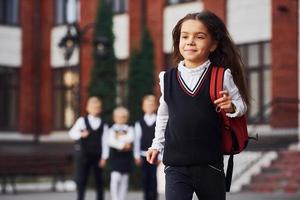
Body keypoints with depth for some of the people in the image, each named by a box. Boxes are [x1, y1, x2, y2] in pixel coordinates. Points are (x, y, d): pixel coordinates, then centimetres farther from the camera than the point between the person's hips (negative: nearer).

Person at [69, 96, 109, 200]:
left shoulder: (103, 124, 3)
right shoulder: (82, 120, 1)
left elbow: (104, 142, -1)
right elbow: (72, 133, -10)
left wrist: (104, 157, -6)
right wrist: (81, 134, -30)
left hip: (97, 156, 1)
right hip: (83, 154, -1)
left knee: (99, 180, 8)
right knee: (81, 179, 0)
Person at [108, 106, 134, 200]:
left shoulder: (129, 129, 8)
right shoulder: (112, 129, 2)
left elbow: (130, 138, -11)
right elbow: (110, 141, -14)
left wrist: (119, 137, -10)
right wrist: (122, 145, -18)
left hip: (127, 157, 3)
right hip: (115, 156, -3)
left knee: (124, 179, 7)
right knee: (115, 178, -14)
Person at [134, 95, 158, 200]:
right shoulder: (139, 123, 7)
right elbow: (137, 140, 7)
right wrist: (137, 156, 3)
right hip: (143, 155, 2)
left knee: (153, 178, -3)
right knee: (145, 178, 5)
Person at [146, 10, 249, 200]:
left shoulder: (222, 77, -6)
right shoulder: (168, 78, 0)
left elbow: (241, 105, 6)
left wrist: (231, 107, -16)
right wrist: (157, 145, 21)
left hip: (210, 164, 0)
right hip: (176, 166, 0)